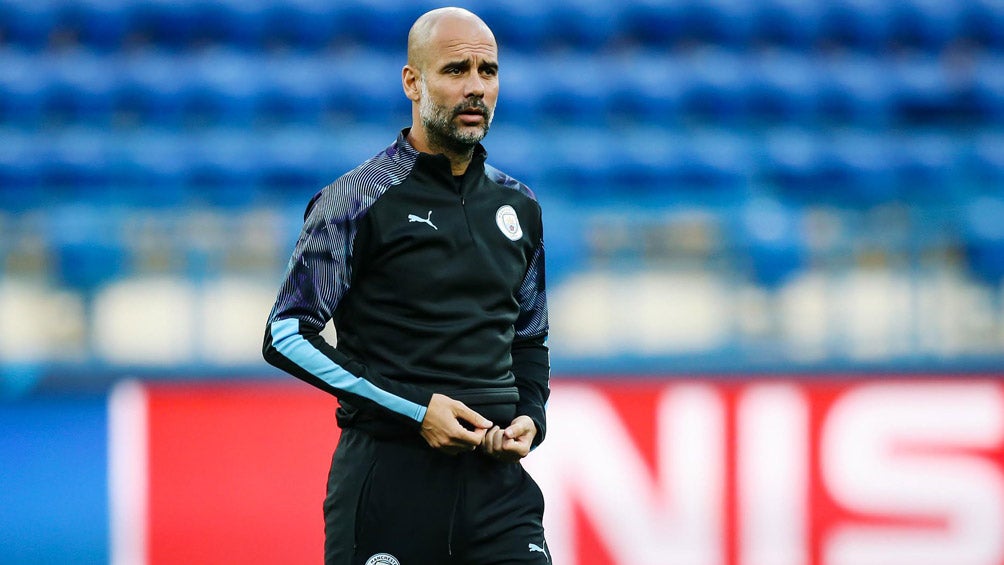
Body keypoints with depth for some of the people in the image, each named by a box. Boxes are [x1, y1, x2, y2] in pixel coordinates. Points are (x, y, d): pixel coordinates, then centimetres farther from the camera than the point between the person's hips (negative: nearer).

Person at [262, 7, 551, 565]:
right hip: (389, 474, -4)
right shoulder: (359, 200, -3)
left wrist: (531, 417, 5)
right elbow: (287, 336, -6)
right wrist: (414, 409, -12)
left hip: (495, 474, 4)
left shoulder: (518, 206, 14)